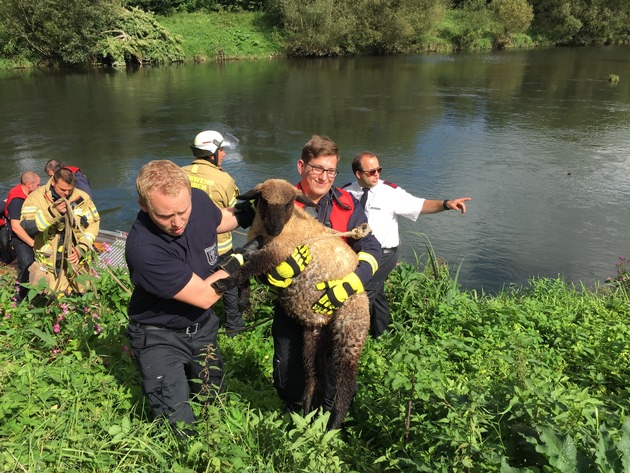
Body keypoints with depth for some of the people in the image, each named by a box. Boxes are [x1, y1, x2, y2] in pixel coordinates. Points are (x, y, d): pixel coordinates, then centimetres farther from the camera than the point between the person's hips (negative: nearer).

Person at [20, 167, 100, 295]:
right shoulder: (36, 197, -10)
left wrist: (81, 248, -10)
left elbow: (94, 223, 2)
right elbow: (26, 227, -20)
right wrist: (52, 213, -34)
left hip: (78, 261, 2)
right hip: (48, 263, -2)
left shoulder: (82, 198, -4)